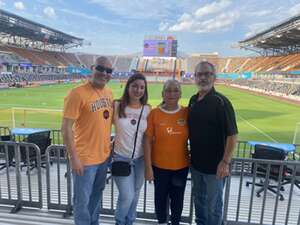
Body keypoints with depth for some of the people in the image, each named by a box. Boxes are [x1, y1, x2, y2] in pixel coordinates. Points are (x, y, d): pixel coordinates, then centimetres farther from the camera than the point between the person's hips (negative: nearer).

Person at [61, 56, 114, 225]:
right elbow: (66, 127, -17)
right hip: (85, 158, -7)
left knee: (97, 196, 25)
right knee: (83, 200, 11)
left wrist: (111, 144, 13)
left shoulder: (109, 93, 4)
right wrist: (74, 157, -18)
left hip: (104, 156, 7)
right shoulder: (78, 93, -18)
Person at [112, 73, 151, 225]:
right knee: (127, 196, -3)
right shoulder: (117, 106, -9)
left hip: (140, 159, 3)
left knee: (135, 195, 17)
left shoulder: (147, 109, -3)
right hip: (121, 158, -2)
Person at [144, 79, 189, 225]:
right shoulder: (154, 113, -10)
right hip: (159, 166, -1)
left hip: (181, 165, 1)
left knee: (177, 198, 19)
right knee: (161, 197, 18)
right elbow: (148, 141, -8)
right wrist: (148, 167, -8)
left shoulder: (187, 113, -6)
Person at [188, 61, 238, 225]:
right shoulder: (193, 100, 4)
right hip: (196, 162, 7)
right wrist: (190, 153, 12)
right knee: (198, 199, 23)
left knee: (213, 204, 12)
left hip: (214, 164, -6)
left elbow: (232, 134, -18)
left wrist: (225, 162, -20)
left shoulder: (221, 102, -17)